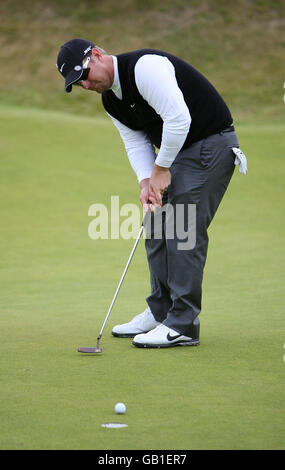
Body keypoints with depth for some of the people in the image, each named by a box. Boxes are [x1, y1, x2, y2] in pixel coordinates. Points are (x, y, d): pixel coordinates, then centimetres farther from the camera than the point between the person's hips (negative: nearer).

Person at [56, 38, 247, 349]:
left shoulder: (144, 67, -24)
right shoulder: (110, 100, 7)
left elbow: (179, 119, -29)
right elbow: (136, 142, 9)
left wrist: (161, 169, -18)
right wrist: (146, 181, -10)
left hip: (211, 145, -10)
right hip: (178, 151, 10)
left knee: (184, 230, -12)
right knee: (156, 226, 11)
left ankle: (182, 326, -9)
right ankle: (160, 313, 22)